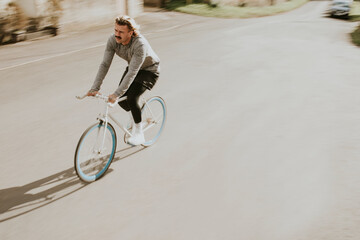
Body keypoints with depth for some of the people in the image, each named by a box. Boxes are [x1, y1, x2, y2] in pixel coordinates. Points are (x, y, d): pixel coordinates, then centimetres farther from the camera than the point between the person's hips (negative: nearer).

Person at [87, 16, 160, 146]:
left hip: (150, 70, -6)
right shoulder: (113, 40, -20)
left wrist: (116, 94, -46)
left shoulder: (140, 44, -38)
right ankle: (136, 117, 27)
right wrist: (95, 88, -29)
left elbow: (132, 73, -41)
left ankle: (139, 134, -6)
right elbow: (105, 64, -21)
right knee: (121, 100, -5)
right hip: (133, 68, 6)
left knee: (132, 98, -24)